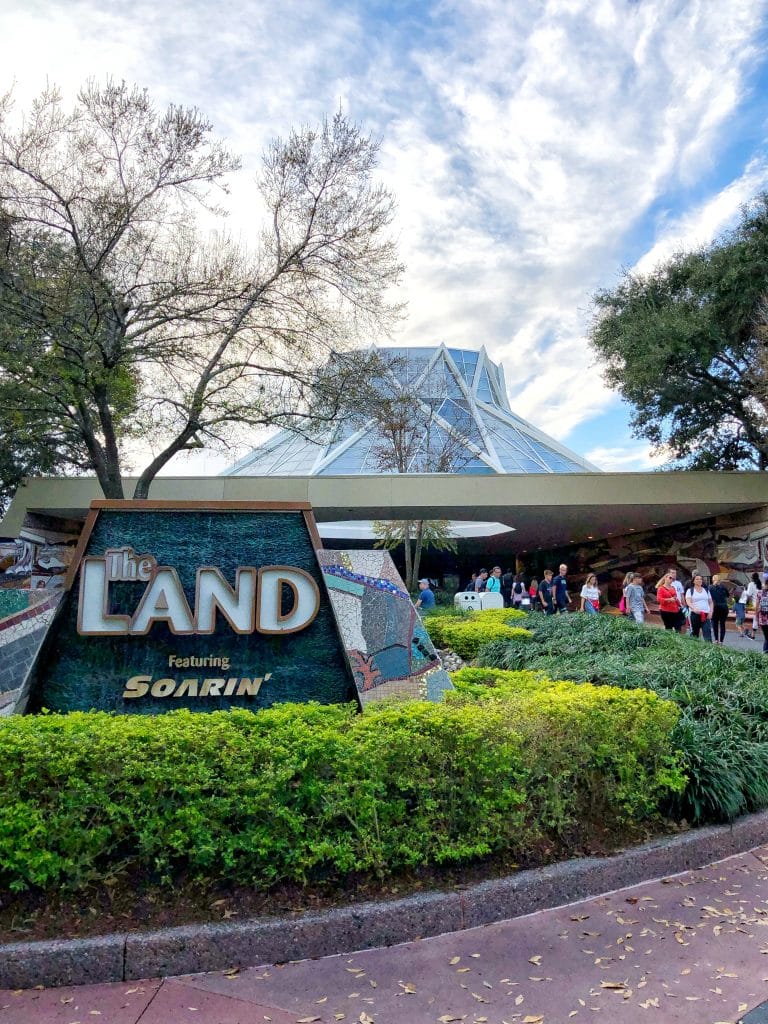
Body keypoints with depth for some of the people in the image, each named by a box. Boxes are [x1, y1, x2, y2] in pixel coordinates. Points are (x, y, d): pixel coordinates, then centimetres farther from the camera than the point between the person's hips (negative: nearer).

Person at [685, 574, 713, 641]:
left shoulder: (706, 590, 16)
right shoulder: (690, 590, 4)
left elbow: (711, 602, 18)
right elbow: (688, 601, -11)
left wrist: (711, 612, 3)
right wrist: (694, 608, -30)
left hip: (706, 614, 2)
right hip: (695, 614, -2)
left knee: (707, 632, -11)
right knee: (695, 633, 5)